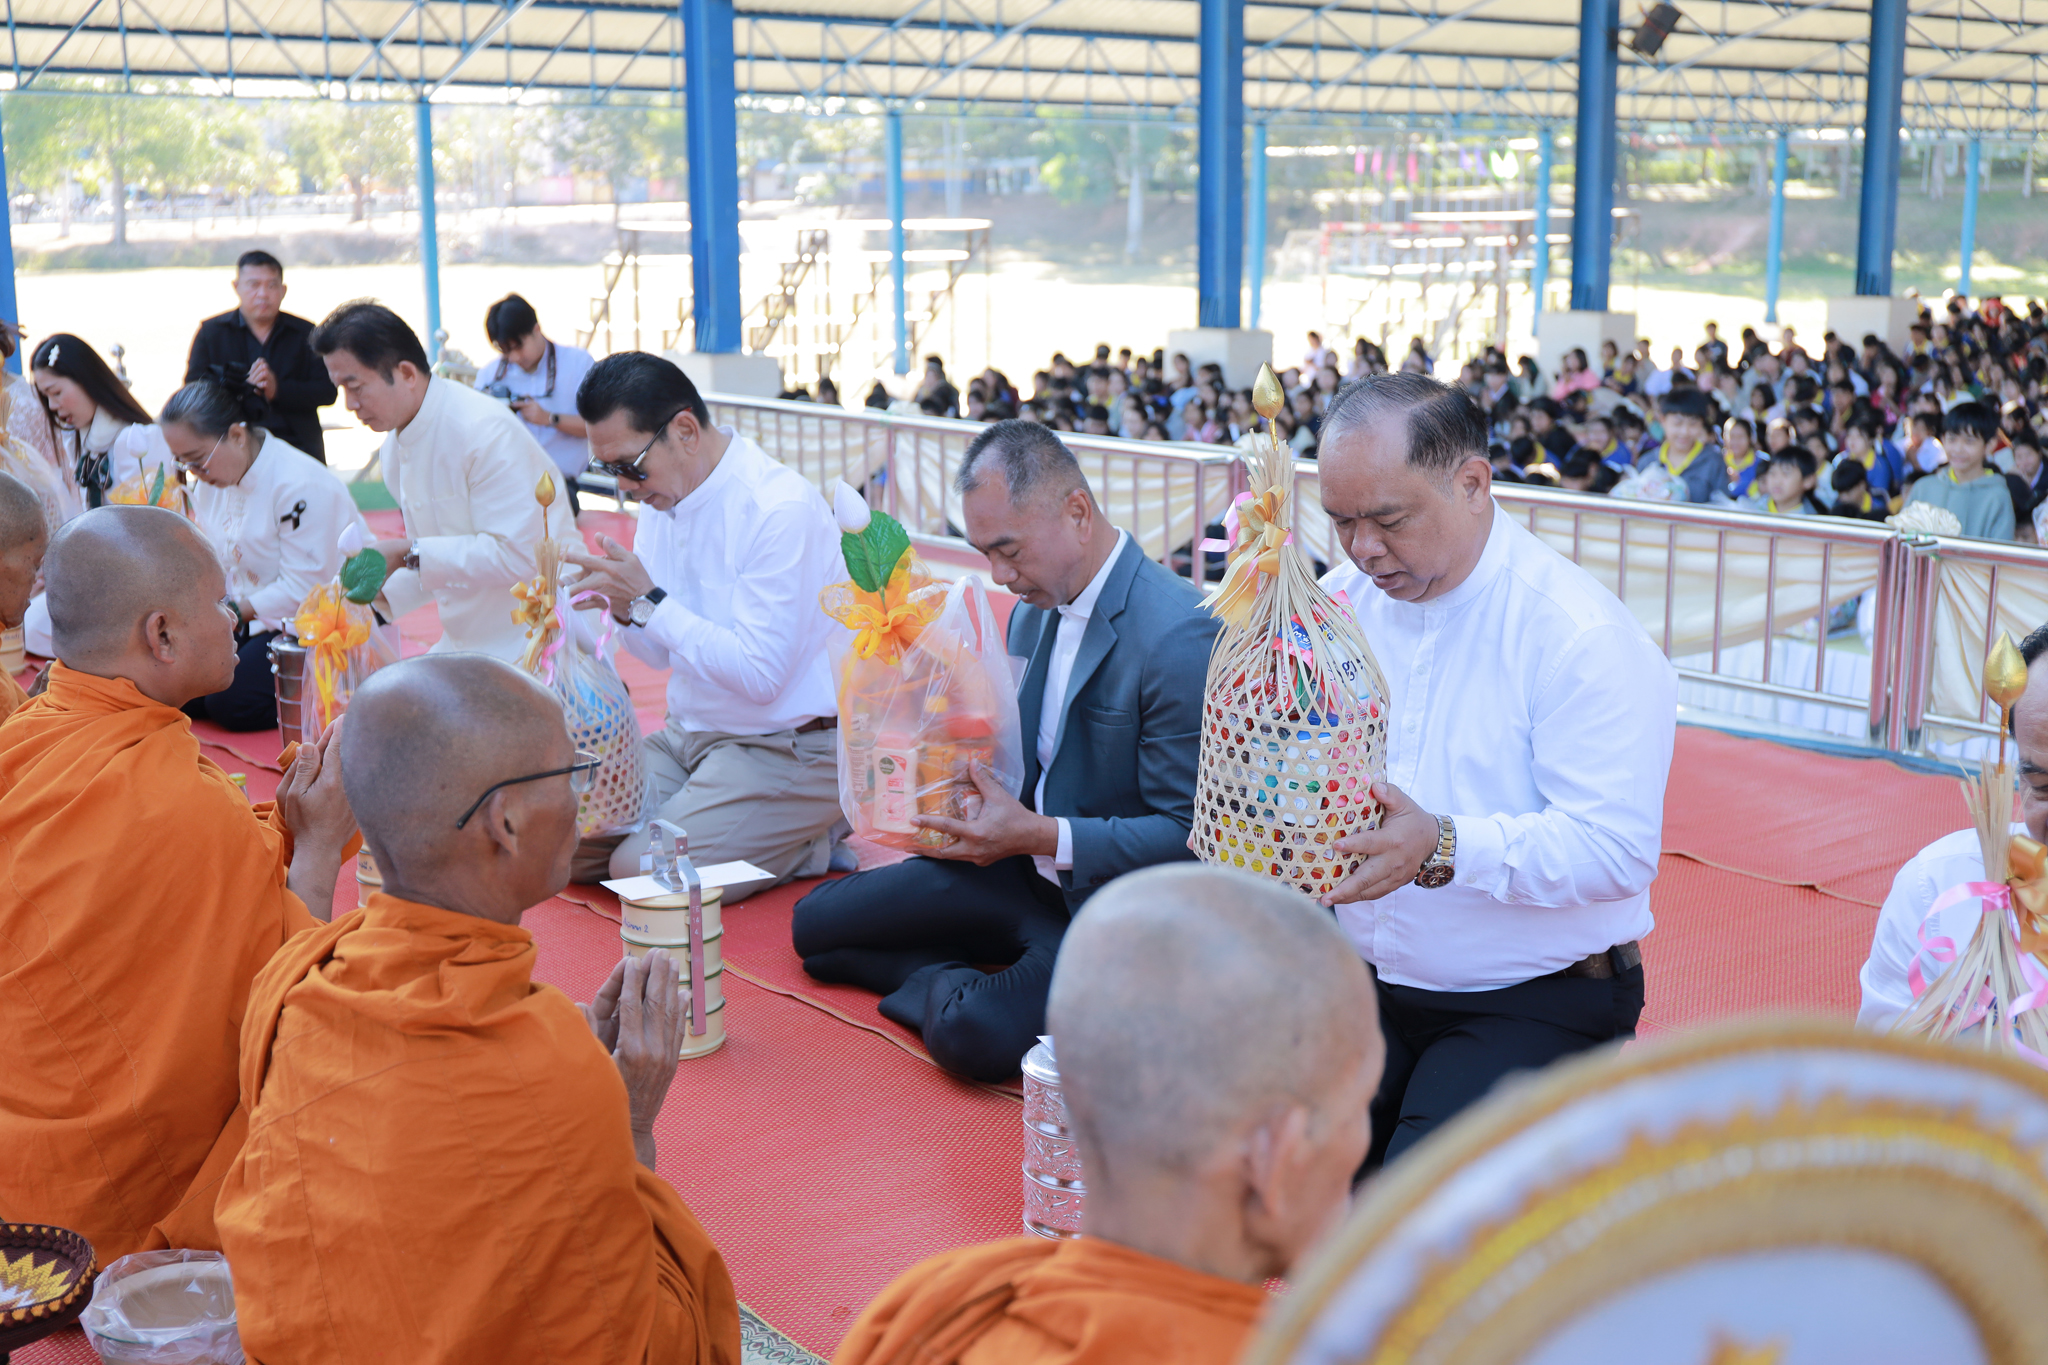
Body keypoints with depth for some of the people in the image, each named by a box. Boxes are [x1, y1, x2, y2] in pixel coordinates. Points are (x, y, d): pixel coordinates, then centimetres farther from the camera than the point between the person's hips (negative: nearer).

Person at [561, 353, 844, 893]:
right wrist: (623, 607, -9)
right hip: (691, 735, 8)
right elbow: (663, 653, 14)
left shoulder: (780, 509, -20)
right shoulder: (663, 496, 7)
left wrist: (650, 602, -22)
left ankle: (811, 844, -1)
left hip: (786, 751, -8)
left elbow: (759, 674, -24)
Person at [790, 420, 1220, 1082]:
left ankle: (950, 988, -2)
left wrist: (1041, 835, -27)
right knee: (815, 922, 7)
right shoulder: (1033, 611, 5)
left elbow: (1189, 835, -22)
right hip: (1020, 870, 9)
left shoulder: (1181, 636, -24)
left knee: (969, 1034, -32)